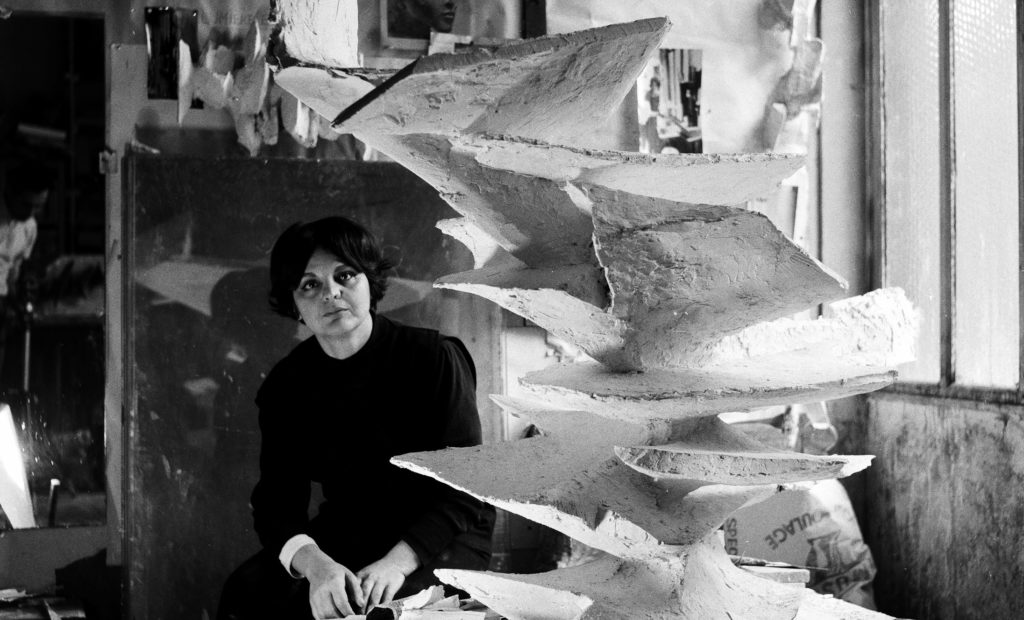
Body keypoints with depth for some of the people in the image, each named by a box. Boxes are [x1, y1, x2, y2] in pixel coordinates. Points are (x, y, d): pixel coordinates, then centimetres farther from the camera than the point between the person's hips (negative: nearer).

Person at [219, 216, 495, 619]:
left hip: (441, 541, -4)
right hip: (343, 537, 4)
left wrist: (398, 561, -30)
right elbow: (276, 500, -5)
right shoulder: (286, 385, 1)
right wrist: (313, 564, -28)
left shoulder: (433, 358, -12)